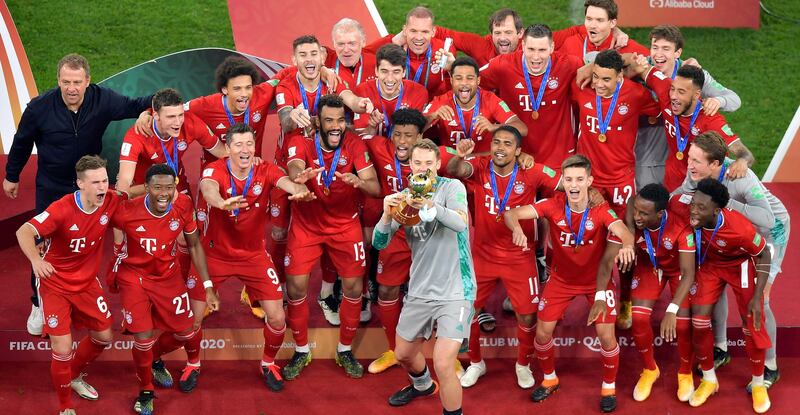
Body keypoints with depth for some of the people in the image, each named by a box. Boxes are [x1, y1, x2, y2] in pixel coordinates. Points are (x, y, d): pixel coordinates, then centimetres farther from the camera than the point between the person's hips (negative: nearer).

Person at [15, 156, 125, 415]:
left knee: (104, 336, 16)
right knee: (62, 350, -10)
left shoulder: (110, 202, -16)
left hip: (87, 282, 6)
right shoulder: (63, 209, -29)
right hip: (55, 284, -5)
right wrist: (35, 260, -54)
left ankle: (75, 376, 45)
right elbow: (24, 232, -36)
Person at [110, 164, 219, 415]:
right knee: (143, 339, -14)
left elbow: (194, 245, -4)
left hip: (167, 275, 4)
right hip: (134, 277, -4)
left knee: (186, 332, 10)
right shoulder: (126, 212, -30)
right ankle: (145, 391, 16)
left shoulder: (183, 205, -19)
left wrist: (208, 287, -3)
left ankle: (154, 360, 44)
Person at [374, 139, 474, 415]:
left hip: (454, 289, -6)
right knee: (403, 354, 21)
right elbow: (379, 243, -2)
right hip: (420, 289, 6)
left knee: (443, 363, -19)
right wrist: (387, 215, -23)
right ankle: (423, 385, 54)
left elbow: (461, 222, -30)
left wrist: (429, 206, -49)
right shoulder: (403, 197, 5)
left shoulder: (452, 187, -9)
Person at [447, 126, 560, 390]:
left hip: (519, 257, -1)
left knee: (527, 316, 4)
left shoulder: (533, 173, -14)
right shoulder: (481, 167, -14)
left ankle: (523, 364, 32)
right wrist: (460, 157, -57)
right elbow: (455, 170, -34)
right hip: (483, 254, 1)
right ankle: (475, 363, 32)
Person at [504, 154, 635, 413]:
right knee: (542, 333, 3)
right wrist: (517, 229, -53)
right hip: (561, 279, 2)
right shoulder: (553, 206, -21)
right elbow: (511, 214, -30)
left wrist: (626, 246, -67)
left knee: (606, 335, -9)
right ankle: (550, 379, 32)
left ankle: (609, 388, 19)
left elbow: (624, 232, -42)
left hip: (597, 279, -2)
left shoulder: (601, 210, -25)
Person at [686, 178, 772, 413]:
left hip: (740, 265, -3)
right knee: (699, 319, -4)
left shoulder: (739, 228, -41)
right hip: (710, 264, 3)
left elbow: (763, 255, -21)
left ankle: (758, 383, 23)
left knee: (752, 325, -2)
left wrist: (757, 297, -22)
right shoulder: (689, 217, -34)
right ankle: (709, 380, 18)